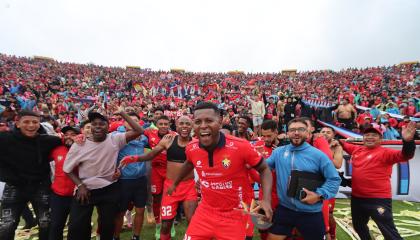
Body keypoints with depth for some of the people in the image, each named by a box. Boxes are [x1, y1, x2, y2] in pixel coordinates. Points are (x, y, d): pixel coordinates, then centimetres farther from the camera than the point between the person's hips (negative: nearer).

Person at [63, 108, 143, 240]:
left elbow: (139, 131, -20)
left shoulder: (115, 139, -12)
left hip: (109, 190, 0)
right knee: (76, 226, 7)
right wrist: (80, 185, -9)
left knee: (108, 225, 17)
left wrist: (122, 113, -21)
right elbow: (68, 169, 1)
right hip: (85, 189, 0)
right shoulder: (79, 145, -11)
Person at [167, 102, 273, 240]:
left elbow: (264, 169, -8)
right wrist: (175, 183, 27)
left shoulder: (241, 146, -24)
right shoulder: (191, 148, -11)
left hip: (234, 215, -3)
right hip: (205, 212, 3)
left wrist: (266, 200, -21)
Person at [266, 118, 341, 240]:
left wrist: (320, 195, -15)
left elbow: (334, 179, -5)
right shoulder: (278, 152, 0)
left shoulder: (318, 155, -8)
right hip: (284, 209, 3)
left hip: (311, 213, -2)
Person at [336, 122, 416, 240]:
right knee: (359, 226, 27)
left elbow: (405, 155, -28)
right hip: (357, 198, 7)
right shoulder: (356, 149, 6)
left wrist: (407, 141, -44)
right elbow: (343, 144, 24)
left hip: (379, 199, -6)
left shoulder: (385, 152, -10)